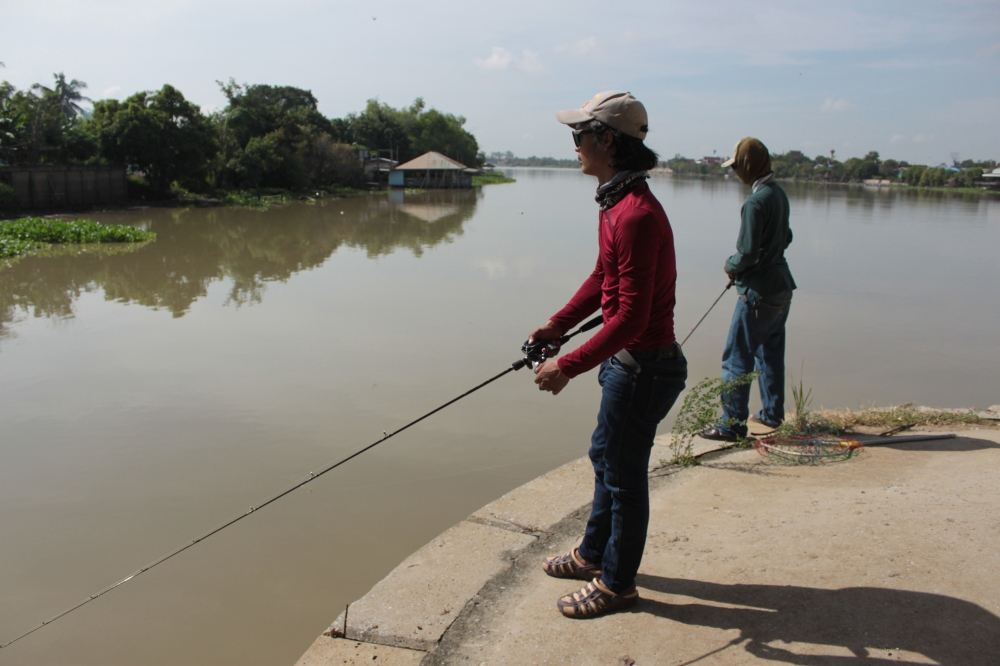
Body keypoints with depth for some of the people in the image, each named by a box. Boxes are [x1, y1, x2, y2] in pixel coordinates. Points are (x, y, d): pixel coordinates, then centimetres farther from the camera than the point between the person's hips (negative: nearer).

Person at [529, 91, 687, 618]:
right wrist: (556, 325, 12)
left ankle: (616, 582, 25)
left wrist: (569, 366, -25)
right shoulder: (615, 203, 7)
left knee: (624, 473, 6)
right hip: (626, 359, 10)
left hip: (644, 366, -10)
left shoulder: (637, 215, -26)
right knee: (605, 456, 23)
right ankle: (593, 554, 43)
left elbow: (632, 315, -28)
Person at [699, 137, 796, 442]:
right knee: (770, 353, 20)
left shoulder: (756, 201, -21)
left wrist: (731, 265, -1)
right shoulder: (778, 194, 8)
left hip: (759, 292, -9)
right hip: (781, 287, 9)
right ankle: (772, 414, 31)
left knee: (737, 359, -3)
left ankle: (732, 424, 1)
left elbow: (748, 253, -22)